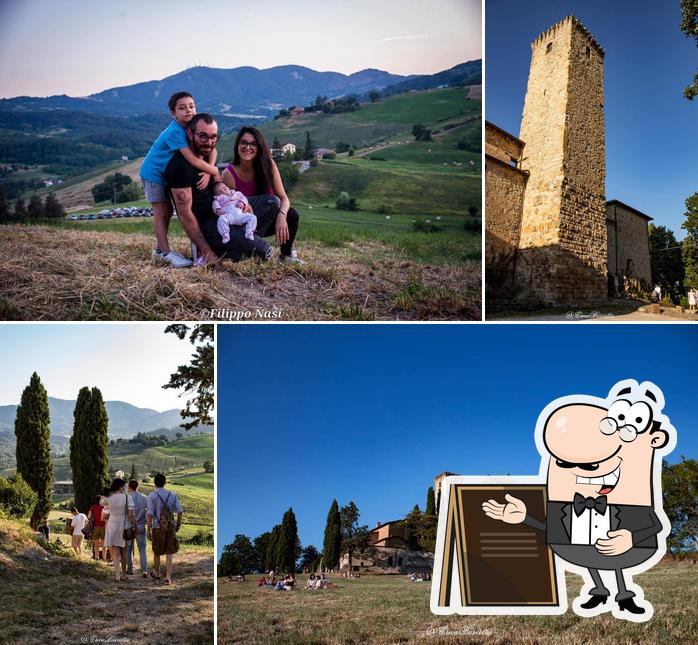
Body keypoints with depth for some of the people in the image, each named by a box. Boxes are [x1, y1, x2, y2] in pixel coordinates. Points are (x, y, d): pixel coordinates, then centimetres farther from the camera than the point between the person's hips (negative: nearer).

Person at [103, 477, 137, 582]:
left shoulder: (108, 499, -2)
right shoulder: (127, 498, -9)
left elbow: (105, 516, 3)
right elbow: (131, 515, -13)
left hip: (112, 527, 0)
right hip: (124, 527, 0)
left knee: (115, 553, 2)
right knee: (123, 552, 16)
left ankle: (117, 575, -8)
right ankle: (123, 574, 28)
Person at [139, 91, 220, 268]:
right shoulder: (175, 132, -31)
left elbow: (212, 149, -11)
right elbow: (194, 160, -37)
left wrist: (208, 171, -28)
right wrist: (215, 171, -25)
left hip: (167, 174, 8)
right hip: (153, 173, -8)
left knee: (167, 211, 11)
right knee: (160, 212, -8)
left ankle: (160, 249, 20)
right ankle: (166, 253, -9)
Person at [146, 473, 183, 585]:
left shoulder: (152, 496, -8)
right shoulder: (173, 495, 1)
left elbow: (150, 515, -12)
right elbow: (179, 512, 0)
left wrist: (148, 530, -7)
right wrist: (178, 524, 14)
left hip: (157, 528, -2)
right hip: (170, 527, 2)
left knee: (156, 553, 18)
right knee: (169, 553, 7)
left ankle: (157, 573, 35)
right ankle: (168, 577, 1)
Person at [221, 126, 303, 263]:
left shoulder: (268, 165, -10)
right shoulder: (229, 173, -17)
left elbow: (284, 198, -13)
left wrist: (281, 215, -35)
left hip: (263, 223, 4)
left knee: (291, 215, -26)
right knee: (272, 201, -29)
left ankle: (286, 255, -3)